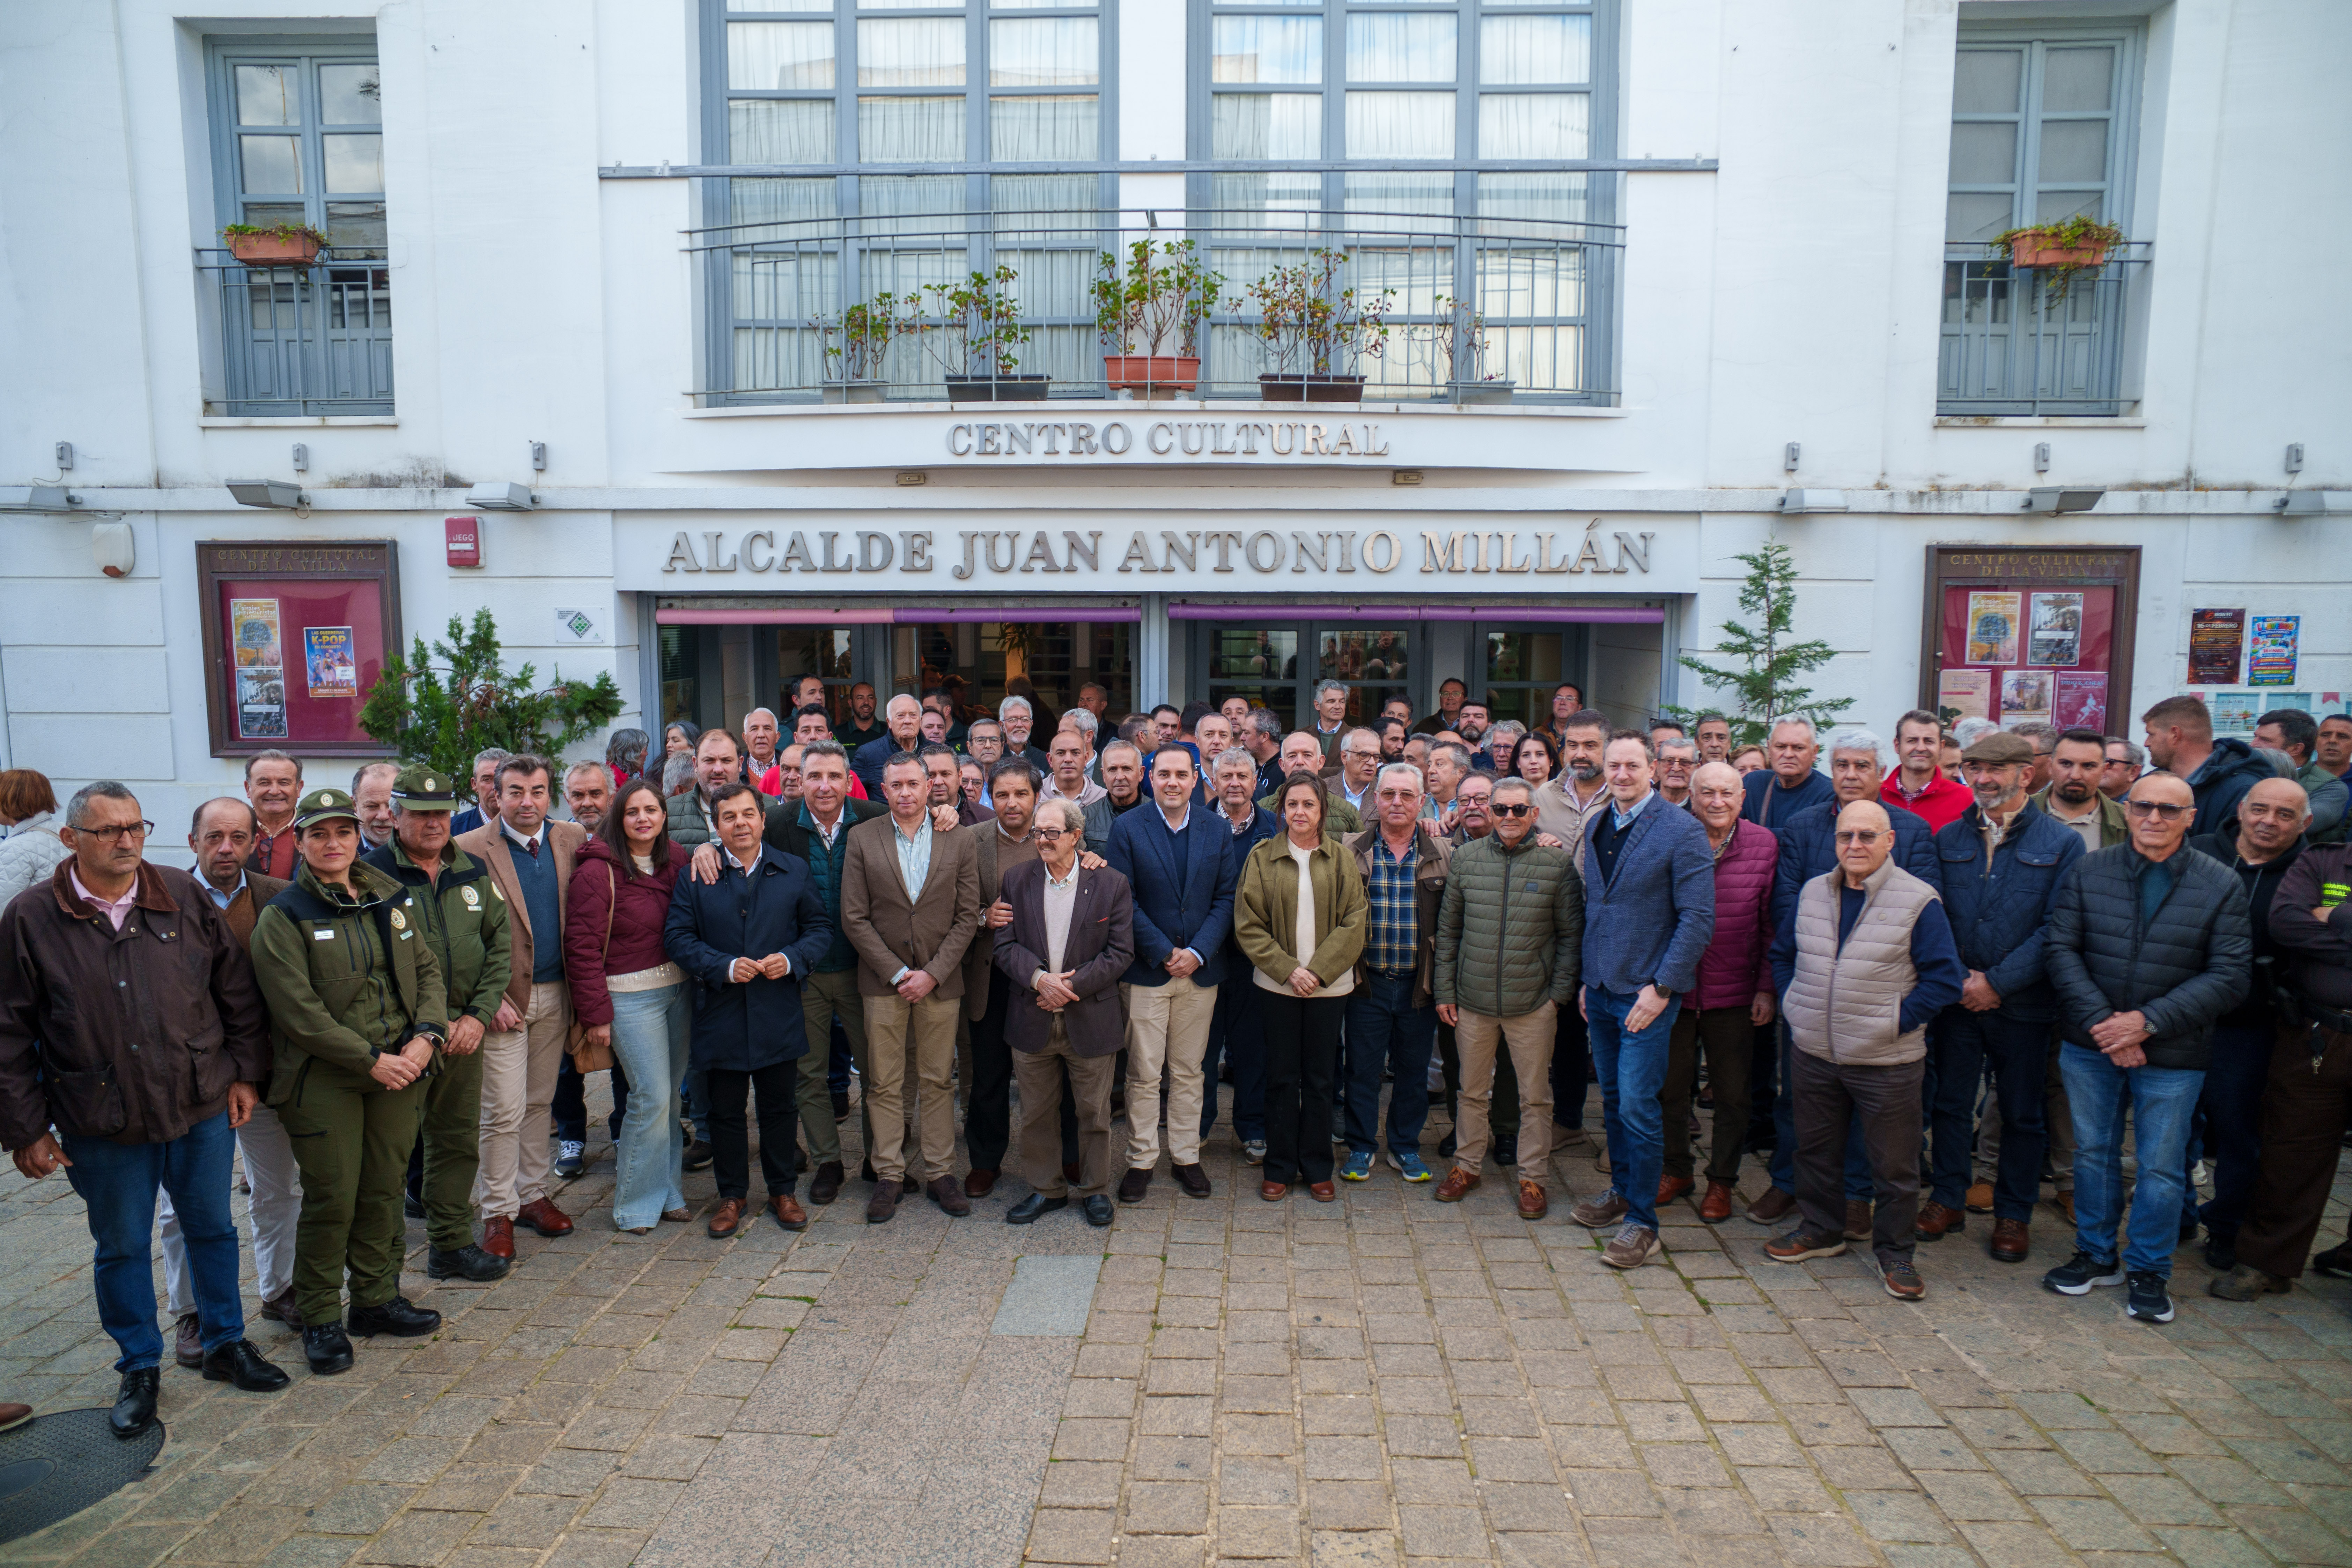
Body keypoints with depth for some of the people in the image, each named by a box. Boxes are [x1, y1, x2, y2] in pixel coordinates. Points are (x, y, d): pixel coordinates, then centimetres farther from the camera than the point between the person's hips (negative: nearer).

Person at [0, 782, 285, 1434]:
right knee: (121, 1247, 13)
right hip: (102, 1123, -1)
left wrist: (246, 1072, 4)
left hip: (201, 1108, 2)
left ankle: (226, 1344, 32)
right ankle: (140, 1368, 30)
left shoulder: (185, 897, -2)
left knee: (213, 1229, 15)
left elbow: (237, 990, 5)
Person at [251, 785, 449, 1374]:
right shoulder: (283, 917, -7)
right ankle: (321, 1319, 20)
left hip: (400, 1070, 4)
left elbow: (427, 970, 9)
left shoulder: (391, 898, 8)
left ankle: (376, 1299, 29)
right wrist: (371, 1060, -16)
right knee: (331, 1199, 2)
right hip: (323, 1080, -4)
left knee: (384, 1191, 13)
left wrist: (426, 1036, -7)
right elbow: (299, 1012, -13)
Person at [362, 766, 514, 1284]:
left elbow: (500, 946, 10)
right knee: (391, 1149, 1)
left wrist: (479, 1015, -1)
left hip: (464, 1030, 5)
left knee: (458, 1141, 15)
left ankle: (452, 1245, 29)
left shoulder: (473, 872, 8)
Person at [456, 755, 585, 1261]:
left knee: (539, 1102, 15)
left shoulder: (571, 839, 4)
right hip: (503, 998, -4)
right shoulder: (470, 849, -8)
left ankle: (532, 1195, 27)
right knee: (503, 1111, -1)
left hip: (555, 995, 4)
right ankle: (497, 1212, 13)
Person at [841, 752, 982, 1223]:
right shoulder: (862, 838, 0)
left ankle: (940, 1172, 18)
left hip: (940, 980, 0)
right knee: (884, 1083, 5)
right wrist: (896, 972, -9)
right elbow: (854, 918, -3)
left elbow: (968, 916, -1)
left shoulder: (959, 839, 1)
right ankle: (888, 1175, 16)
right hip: (883, 978, 0)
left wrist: (932, 973, -9)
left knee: (938, 1080, 7)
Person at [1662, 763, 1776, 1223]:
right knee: (1670, 1085, 13)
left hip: (1734, 994, 0)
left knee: (1731, 1093, 11)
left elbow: (1772, 923, 0)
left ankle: (1722, 1180, 29)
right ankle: (1677, 1170, 33)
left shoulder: (1764, 845, -4)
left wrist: (1766, 987, -3)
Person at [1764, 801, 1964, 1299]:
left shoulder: (1919, 902, -10)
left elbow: (1946, 978, -10)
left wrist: (1898, 1019, -13)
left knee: (1895, 1164, 8)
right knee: (1816, 1148, 18)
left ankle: (1895, 1252, 25)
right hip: (1814, 1054, 5)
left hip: (1887, 1062, -4)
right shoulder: (1812, 893, 5)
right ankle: (1820, 1230, 36)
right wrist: (1793, 1003, 6)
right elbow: (1782, 954, 18)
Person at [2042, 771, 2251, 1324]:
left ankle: (2149, 1271, 25)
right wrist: (2102, 1022, -15)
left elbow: (2231, 974, -8)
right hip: (2090, 1048, 2)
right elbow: (2061, 948, -4)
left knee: (2161, 1168, 7)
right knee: (2093, 1153, 14)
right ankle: (2097, 1255, 31)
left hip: (2172, 1055, -2)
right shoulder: (2089, 872, -1)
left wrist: (2148, 1021, -17)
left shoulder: (2221, 885, -4)